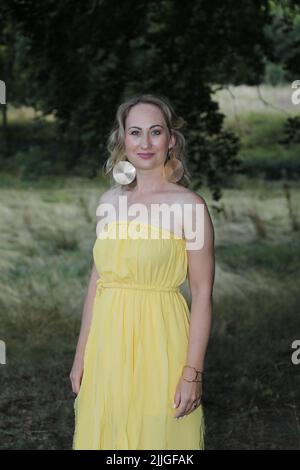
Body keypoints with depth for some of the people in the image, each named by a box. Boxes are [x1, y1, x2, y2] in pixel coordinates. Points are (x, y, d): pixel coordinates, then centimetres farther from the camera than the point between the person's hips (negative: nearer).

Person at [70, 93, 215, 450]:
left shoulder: (189, 205, -9)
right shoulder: (110, 201, 7)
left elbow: (202, 294, -10)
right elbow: (97, 280, 11)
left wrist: (193, 373, -14)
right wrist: (81, 354, 10)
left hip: (159, 345, -5)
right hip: (107, 343, 5)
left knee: (158, 436, 6)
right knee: (105, 434, 14)